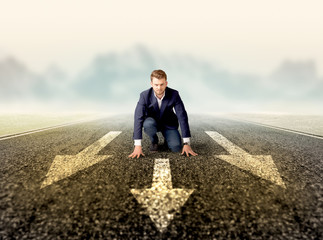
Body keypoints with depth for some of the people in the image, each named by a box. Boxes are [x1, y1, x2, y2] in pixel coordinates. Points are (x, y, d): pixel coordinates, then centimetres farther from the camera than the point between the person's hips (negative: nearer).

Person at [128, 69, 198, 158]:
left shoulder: (174, 94, -23)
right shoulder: (145, 95, -24)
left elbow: (182, 117, -22)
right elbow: (138, 119, -27)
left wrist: (186, 143, -25)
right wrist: (137, 145, -34)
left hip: (169, 124, 0)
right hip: (152, 122, 0)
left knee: (176, 147, -21)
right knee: (148, 124, -35)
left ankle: (167, 138, 15)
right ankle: (154, 141, -1)